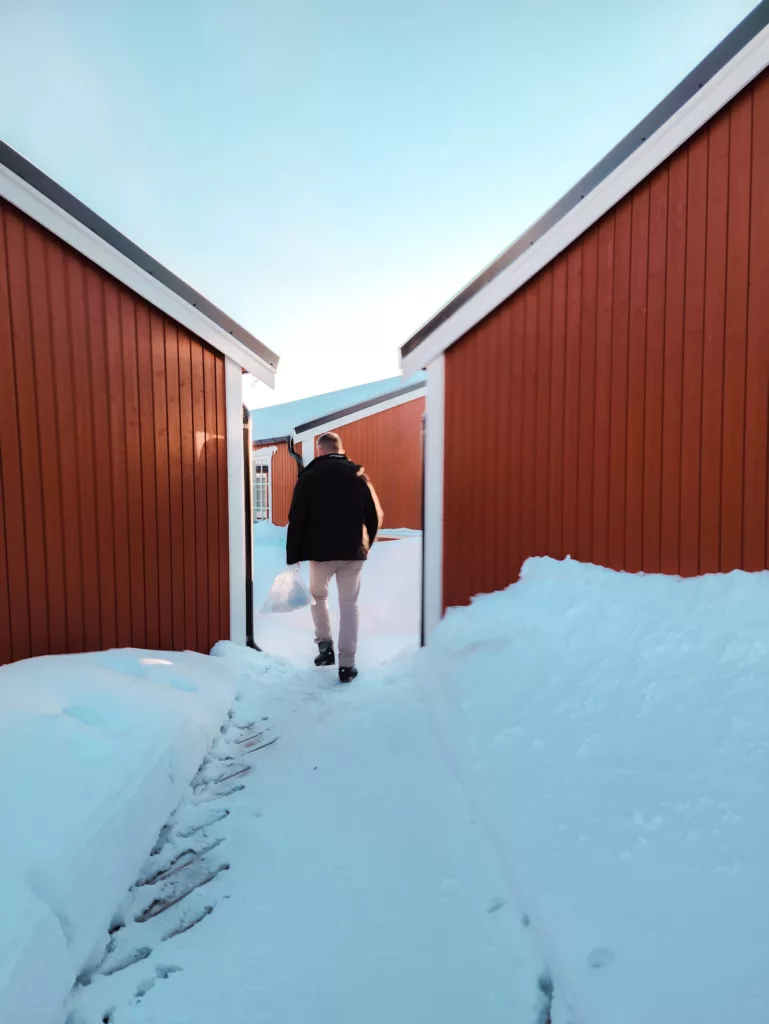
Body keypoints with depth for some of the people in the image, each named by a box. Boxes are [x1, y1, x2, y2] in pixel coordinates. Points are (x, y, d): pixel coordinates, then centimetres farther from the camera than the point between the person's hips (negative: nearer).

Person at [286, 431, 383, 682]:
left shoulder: (309, 477, -3)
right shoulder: (359, 475, 3)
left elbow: (296, 520, -7)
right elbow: (375, 516, 4)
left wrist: (292, 557, -2)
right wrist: (366, 544, 20)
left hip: (320, 551, -1)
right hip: (353, 552, 1)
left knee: (318, 595, 24)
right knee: (349, 605, 7)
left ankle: (324, 644, 15)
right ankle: (347, 665, 7)